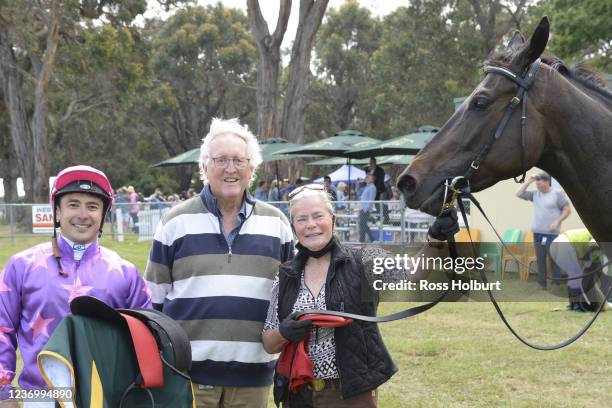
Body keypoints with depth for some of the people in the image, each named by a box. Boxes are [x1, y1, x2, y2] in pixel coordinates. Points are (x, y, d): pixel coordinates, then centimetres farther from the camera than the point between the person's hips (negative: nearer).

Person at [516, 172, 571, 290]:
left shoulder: (557, 194, -2)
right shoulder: (535, 194, 11)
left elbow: (567, 209, -2)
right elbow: (519, 194, 11)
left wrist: (557, 221, -12)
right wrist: (528, 181, 5)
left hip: (551, 233, -5)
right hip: (537, 233, 5)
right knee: (540, 259, 6)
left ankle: (555, 283, 3)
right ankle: (541, 283, 11)